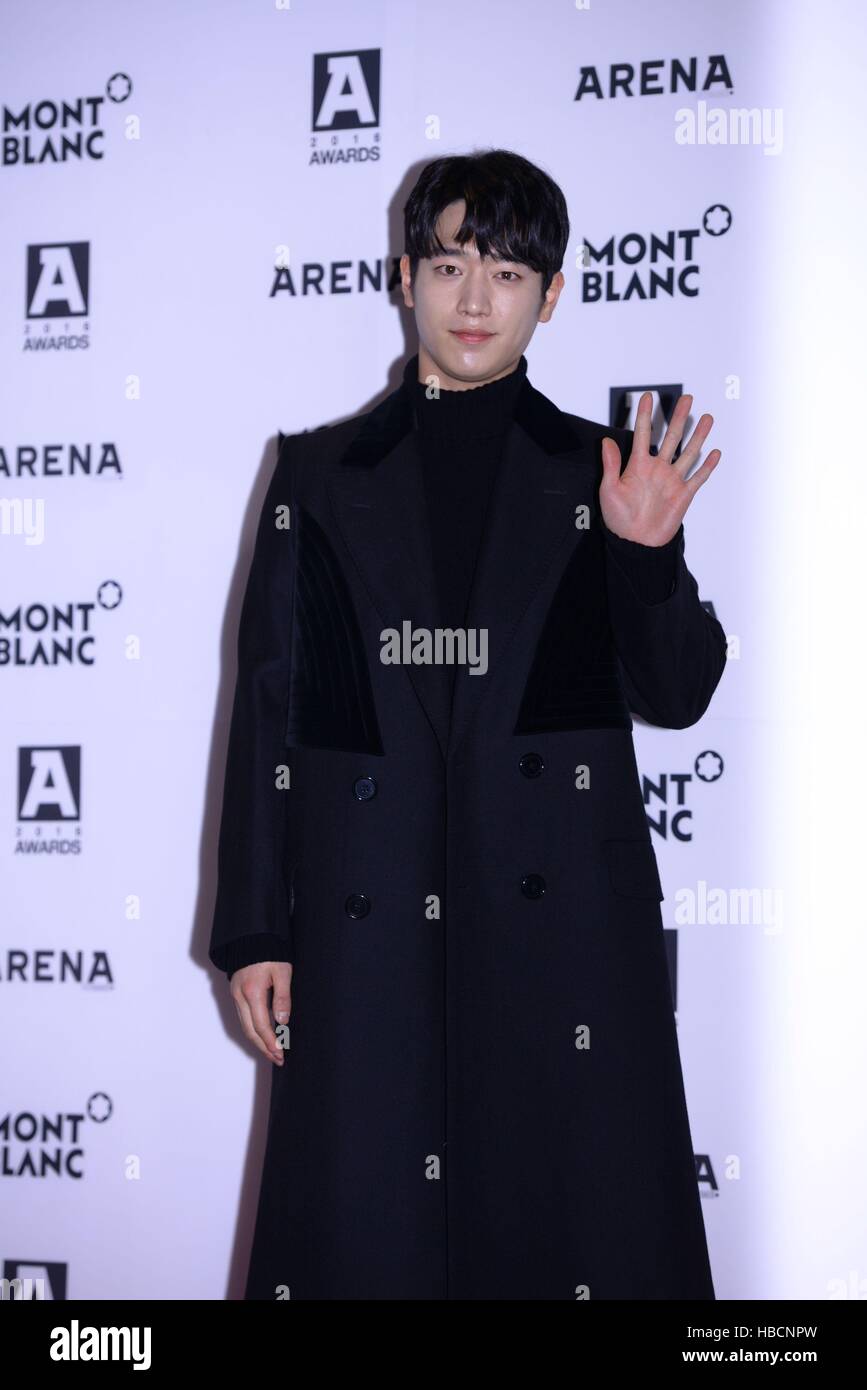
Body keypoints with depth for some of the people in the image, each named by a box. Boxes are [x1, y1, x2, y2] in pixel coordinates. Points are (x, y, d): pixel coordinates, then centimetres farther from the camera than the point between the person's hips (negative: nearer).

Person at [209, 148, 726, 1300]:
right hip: (364, 927, 1)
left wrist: (647, 556, -12)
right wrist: (252, 931, 4)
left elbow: (676, 696, 7)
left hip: (559, 921, 0)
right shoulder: (322, 474, 10)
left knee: (569, 1226, 0)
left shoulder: (599, 472, 9)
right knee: (360, 1238, 0)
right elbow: (265, 710, 8)